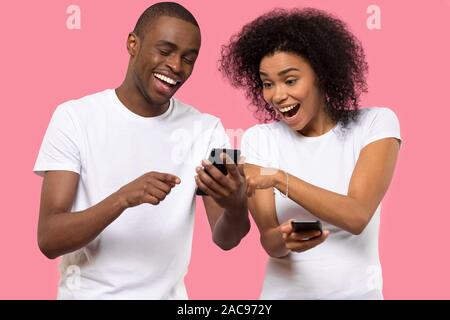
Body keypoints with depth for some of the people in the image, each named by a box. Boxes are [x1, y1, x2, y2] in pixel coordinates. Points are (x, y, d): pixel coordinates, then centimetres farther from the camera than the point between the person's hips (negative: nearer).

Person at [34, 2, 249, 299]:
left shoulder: (206, 129, -3)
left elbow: (225, 239, -10)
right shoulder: (75, 117, -10)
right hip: (87, 292, -2)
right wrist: (124, 197, -31)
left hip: (166, 293, 2)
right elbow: (49, 240, -16)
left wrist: (237, 206, -31)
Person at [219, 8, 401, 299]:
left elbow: (357, 217, -20)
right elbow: (269, 240, -11)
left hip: (357, 292, -1)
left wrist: (277, 177, -26)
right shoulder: (258, 139, -5)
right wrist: (285, 240, -32)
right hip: (284, 291, 1)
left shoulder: (375, 123, -8)